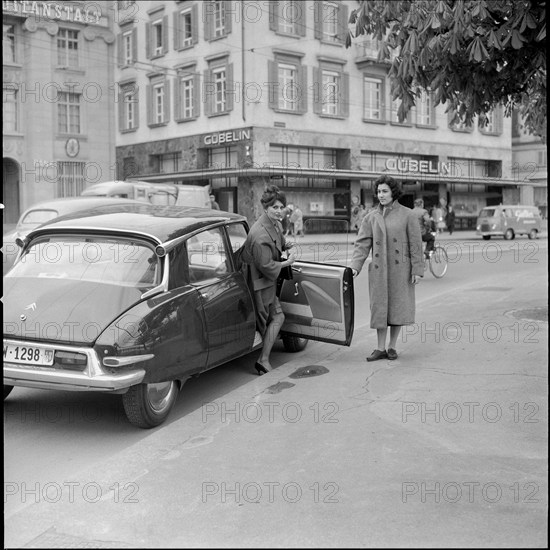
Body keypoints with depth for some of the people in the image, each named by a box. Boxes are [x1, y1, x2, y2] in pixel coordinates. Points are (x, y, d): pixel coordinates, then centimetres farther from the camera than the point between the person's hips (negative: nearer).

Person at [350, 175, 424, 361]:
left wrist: (417, 270, -5)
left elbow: (415, 244, -2)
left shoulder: (407, 215, -2)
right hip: (378, 269, 2)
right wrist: (355, 266, -9)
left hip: (400, 269, -2)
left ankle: (392, 346, 18)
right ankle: (380, 349, 14)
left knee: (398, 307, 3)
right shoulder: (371, 217, 6)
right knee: (379, 307, 5)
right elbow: (362, 243, 2)